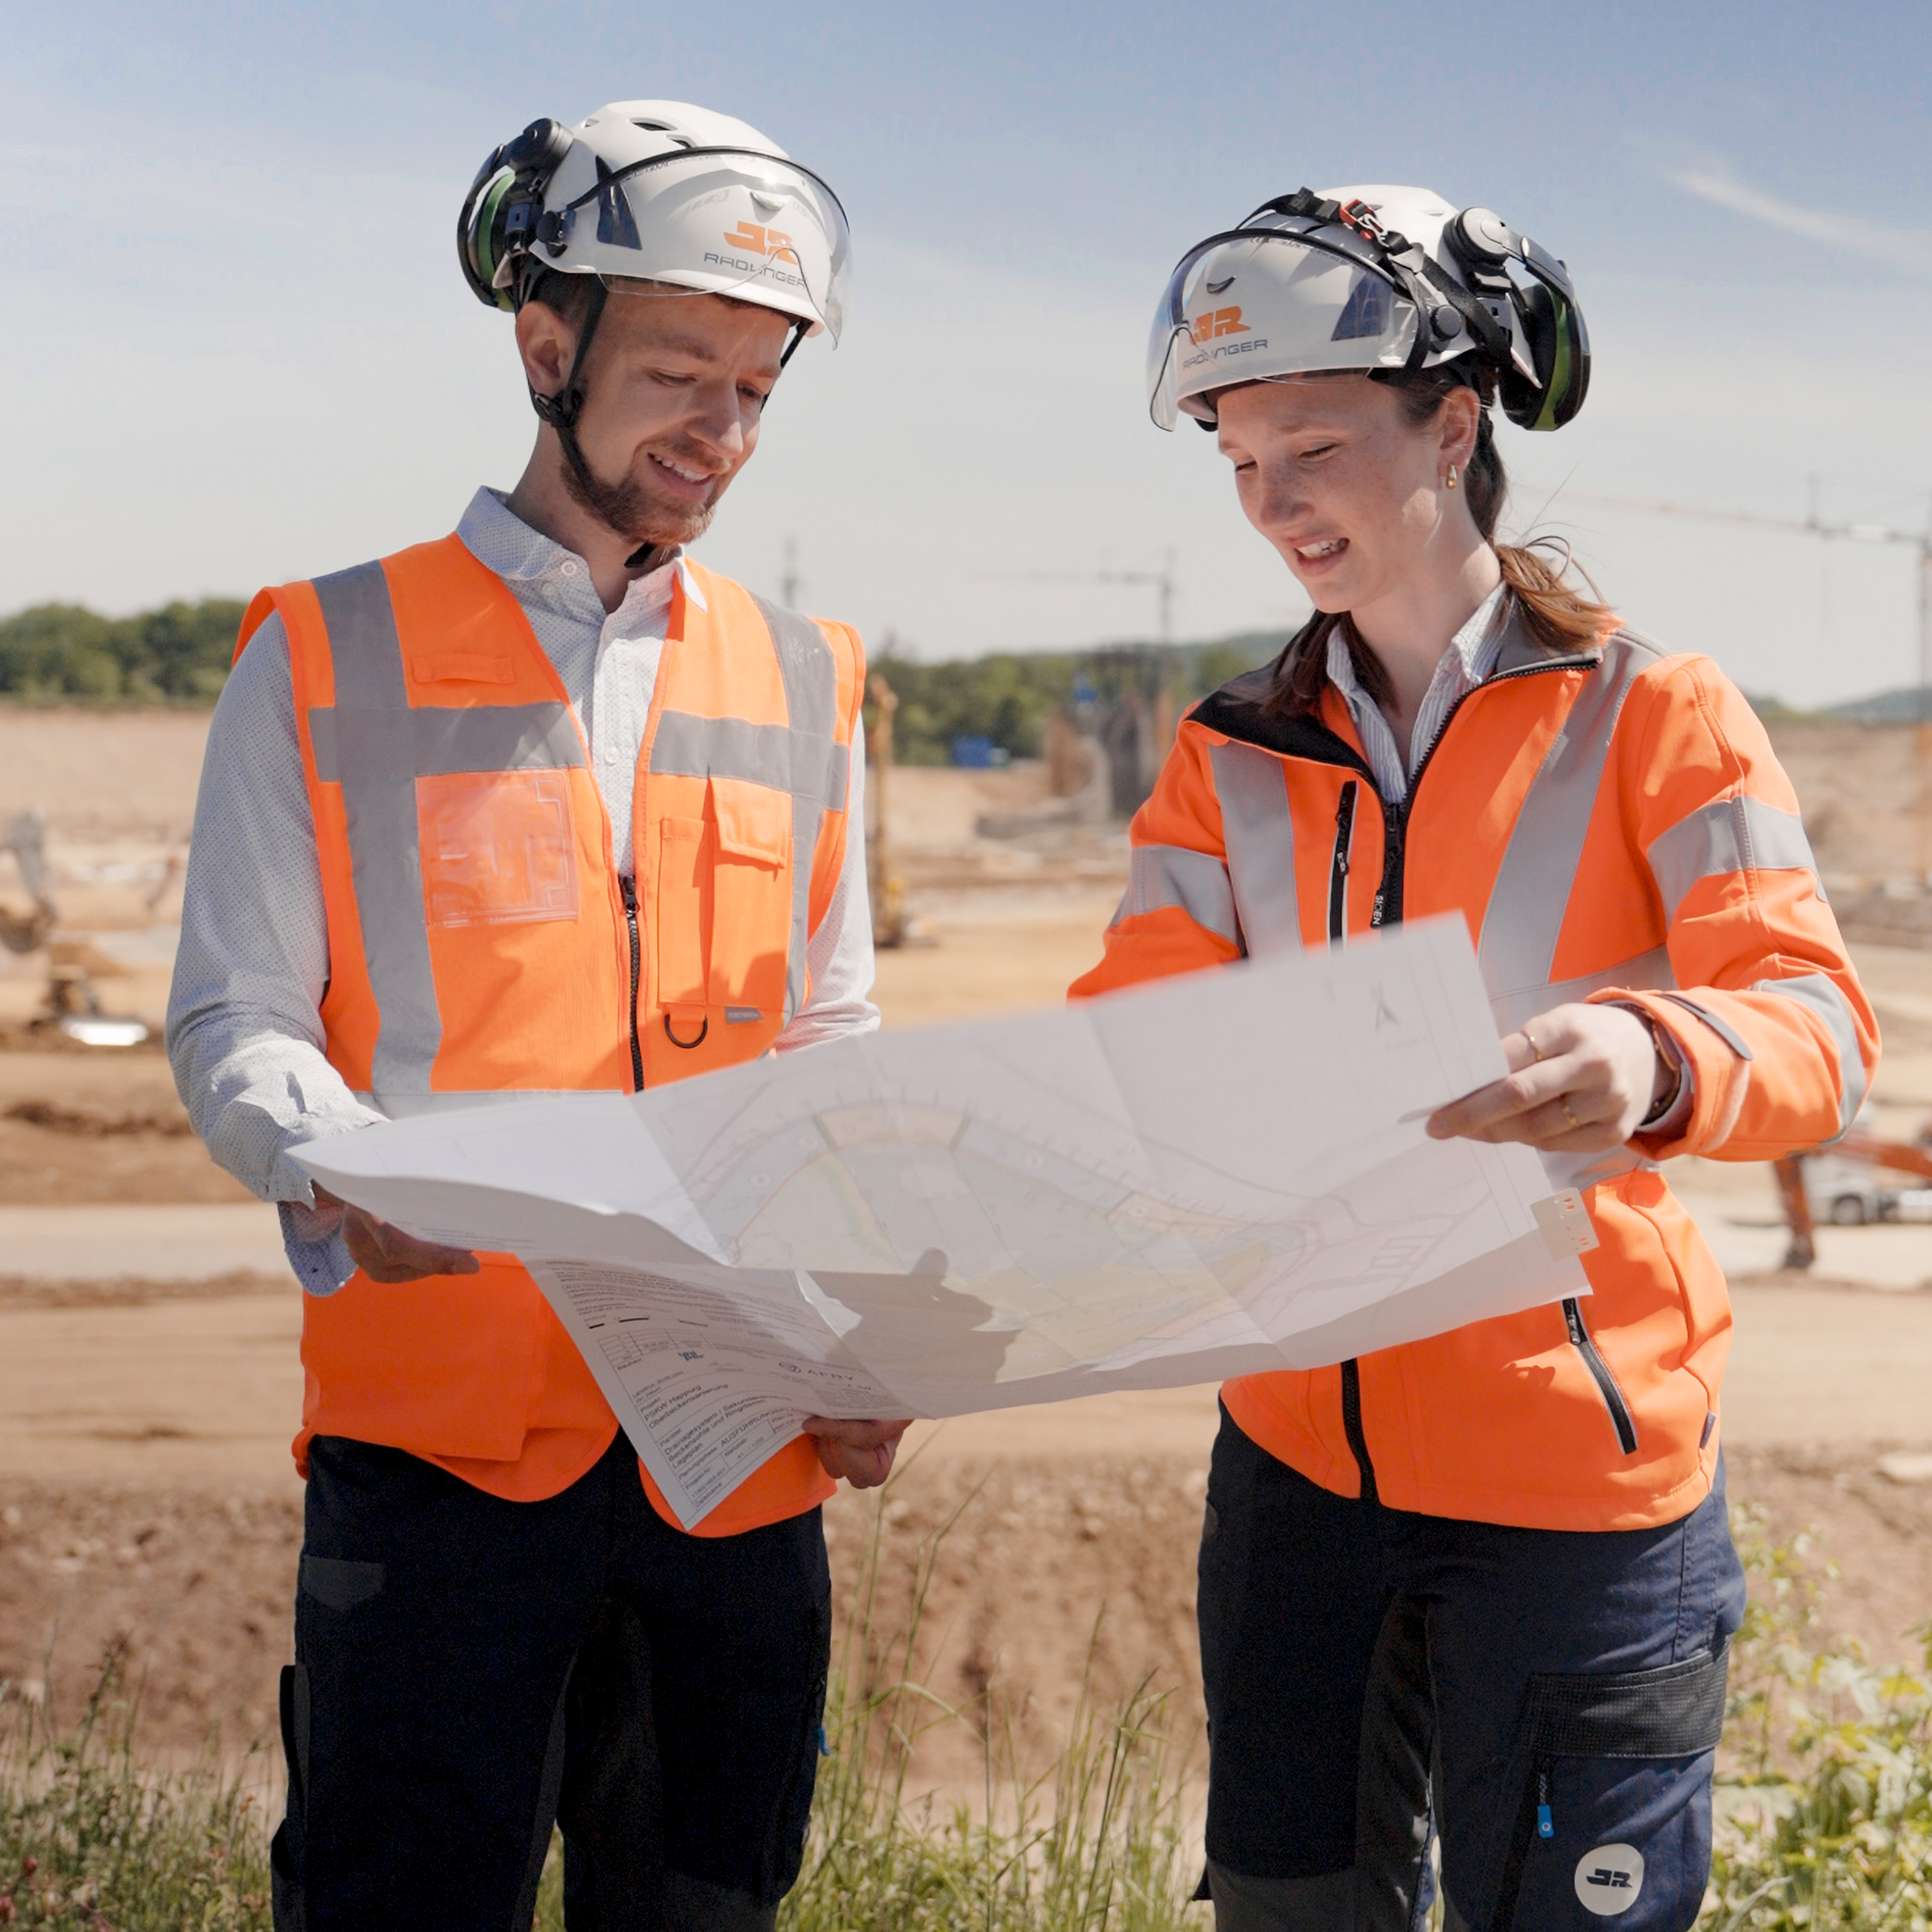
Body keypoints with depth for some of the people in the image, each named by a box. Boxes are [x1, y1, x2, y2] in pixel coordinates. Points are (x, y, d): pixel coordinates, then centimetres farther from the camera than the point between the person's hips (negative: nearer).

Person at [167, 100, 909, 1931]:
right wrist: (339, 1170, -22)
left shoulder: (801, 686, 14)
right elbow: (232, 1025, 0)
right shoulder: (329, 661, 4)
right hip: (433, 1429, -3)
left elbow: (832, 1058, 16)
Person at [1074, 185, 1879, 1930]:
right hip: (1300, 1452, 4)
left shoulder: (1649, 714, -6)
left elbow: (1818, 1027, -17)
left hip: (1573, 1483, -4)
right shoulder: (1235, 759, 8)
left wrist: (1659, 1062, -41)